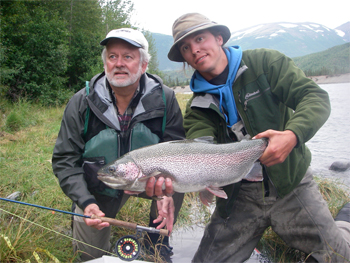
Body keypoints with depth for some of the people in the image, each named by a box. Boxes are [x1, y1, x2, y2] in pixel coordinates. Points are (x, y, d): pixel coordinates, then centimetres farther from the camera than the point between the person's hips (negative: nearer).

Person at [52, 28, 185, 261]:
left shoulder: (164, 99, -19)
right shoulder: (82, 103, -18)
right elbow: (65, 160, -14)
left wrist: (168, 190, -32)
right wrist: (85, 201, -28)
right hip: (99, 189, 0)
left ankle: (157, 238, -2)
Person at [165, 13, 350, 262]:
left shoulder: (264, 62, -4)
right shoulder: (198, 107, 1)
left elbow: (316, 97, -10)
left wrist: (292, 135, -31)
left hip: (291, 184, -2)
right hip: (239, 195, 3)